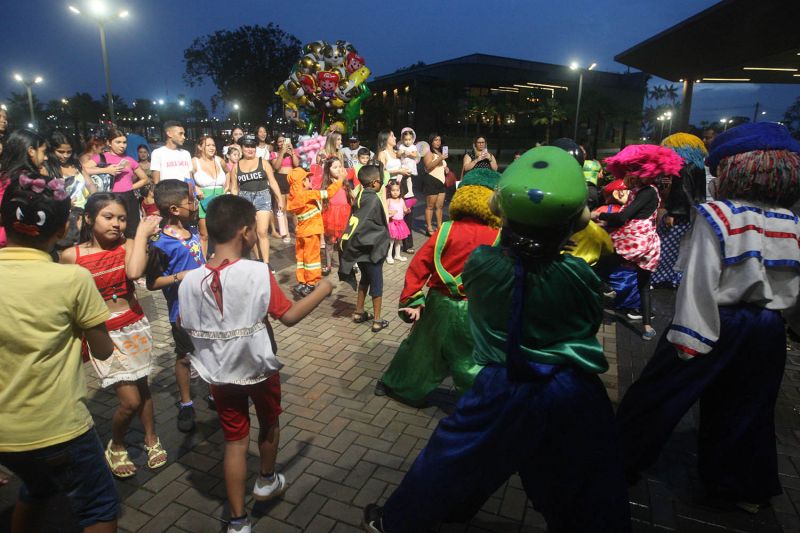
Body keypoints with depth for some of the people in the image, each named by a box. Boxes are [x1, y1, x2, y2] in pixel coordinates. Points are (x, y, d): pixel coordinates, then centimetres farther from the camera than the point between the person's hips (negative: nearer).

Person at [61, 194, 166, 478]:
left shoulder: (128, 245, -6)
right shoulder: (71, 255, -8)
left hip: (135, 327, 2)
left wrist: (142, 234, -20)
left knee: (141, 386, 16)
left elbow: (135, 272, -27)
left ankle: (151, 440, 39)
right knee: (130, 400, -5)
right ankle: (115, 446, 25)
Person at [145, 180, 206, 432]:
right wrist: (178, 277, -27)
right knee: (185, 356, 12)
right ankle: (186, 404, 31)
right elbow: (152, 282, -15)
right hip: (183, 309, -6)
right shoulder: (161, 244, -21)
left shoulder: (192, 229, -1)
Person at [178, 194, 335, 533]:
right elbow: (288, 316, -18)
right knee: (269, 424, 25)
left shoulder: (190, 282, -11)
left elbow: (187, 329, 0)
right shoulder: (258, 273, -23)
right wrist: (321, 291, -5)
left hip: (220, 374, 3)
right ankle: (266, 482, 47)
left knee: (235, 442, 15)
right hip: (260, 369, -3)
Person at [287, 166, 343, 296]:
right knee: (311, 257, 2)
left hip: (300, 231, 7)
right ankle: (311, 284, 7)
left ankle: (301, 283, 17)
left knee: (301, 257, 13)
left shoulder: (294, 196, 4)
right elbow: (328, 193, -19)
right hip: (311, 232, -7)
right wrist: (340, 180, -8)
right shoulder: (309, 194, -18)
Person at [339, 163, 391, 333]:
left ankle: (359, 313, 31)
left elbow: (360, 223, 7)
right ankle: (377, 321, 11)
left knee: (365, 279, 22)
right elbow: (382, 224, -11)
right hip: (371, 249, -7)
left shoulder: (360, 197, 3)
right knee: (377, 284, 4)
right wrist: (385, 242, 4)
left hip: (359, 248, 7)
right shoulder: (374, 199, -18)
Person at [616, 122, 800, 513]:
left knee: (658, 394, 8)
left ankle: (622, 459, 21)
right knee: (745, 410, 20)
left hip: (718, 324, -6)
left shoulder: (716, 217, -16)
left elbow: (700, 282, -20)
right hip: (767, 332, 6)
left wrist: (689, 338, -18)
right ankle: (745, 488, 37)